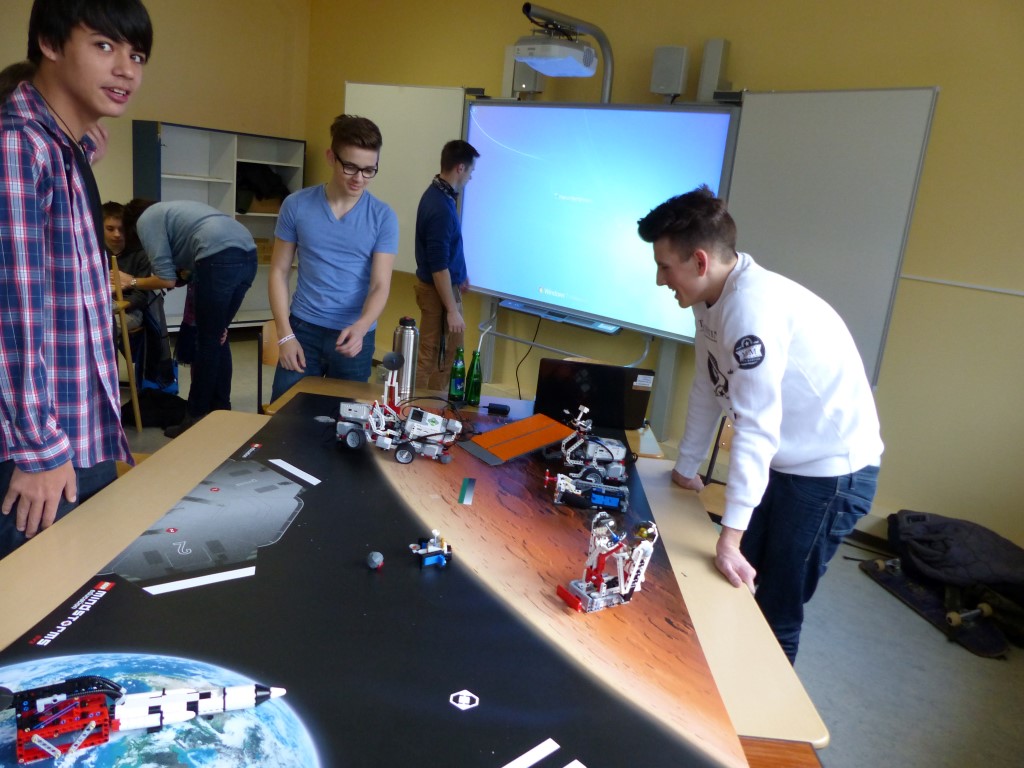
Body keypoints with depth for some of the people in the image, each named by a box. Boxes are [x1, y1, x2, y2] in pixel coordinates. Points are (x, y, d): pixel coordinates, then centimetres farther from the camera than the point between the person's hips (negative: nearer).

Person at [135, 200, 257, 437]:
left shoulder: (145, 220, 12)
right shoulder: (168, 211, 37)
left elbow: (167, 279, 5)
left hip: (220, 258, -8)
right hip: (248, 254, 8)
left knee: (206, 341, 4)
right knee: (217, 338, 18)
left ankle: (197, 418, 13)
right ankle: (221, 412, 24)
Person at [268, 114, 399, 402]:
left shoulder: (383, 217, -5)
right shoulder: (297, 205, -2)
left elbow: (380, 286, -8)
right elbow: (279, 272, 3)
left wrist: (360, 327, -27)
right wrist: (285, 334, -5)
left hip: (354, 336, 0)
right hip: (303, 328, 1)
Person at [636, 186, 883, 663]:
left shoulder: (754, 306, -27)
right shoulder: (713, 301, 1)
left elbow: (756, 428, -31)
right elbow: (708, 389, 9)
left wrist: (730, 537, -30)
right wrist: (685, 467, 16)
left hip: (830, 470, -9)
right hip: (783, 462, 9)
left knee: (776, 613, 0)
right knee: (730, 592, 15)